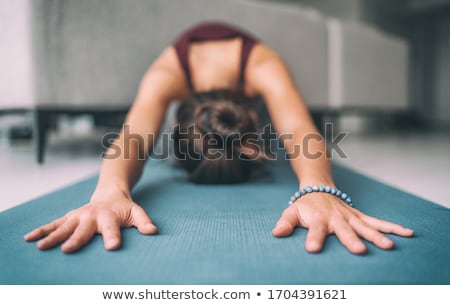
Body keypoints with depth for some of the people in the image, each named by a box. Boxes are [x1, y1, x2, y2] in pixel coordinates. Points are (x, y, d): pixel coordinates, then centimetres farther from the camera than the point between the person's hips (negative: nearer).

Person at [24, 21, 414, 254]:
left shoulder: (265, 69, -48)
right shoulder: (165, 76, -48)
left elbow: (300, 131, -63)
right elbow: (134, 136, -64)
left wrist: (318, 190, -85)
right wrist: (111, 192, -87)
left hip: (243, 76, 1)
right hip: (188, 76, 0)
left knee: (256, 160, 21)